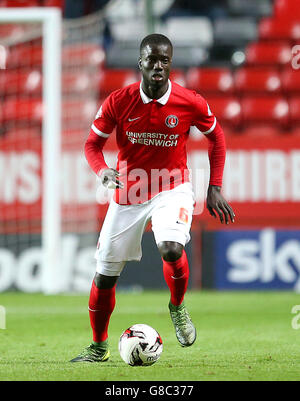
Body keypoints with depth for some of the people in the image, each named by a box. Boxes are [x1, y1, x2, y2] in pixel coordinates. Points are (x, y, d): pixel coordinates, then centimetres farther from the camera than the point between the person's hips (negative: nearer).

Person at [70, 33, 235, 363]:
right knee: (105, 274, 4)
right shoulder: (118, 102, -11)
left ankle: (178, 306, 2)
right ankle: (99, 346, 26)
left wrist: (214, 188, 3)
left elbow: (216, 136, 6)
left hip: (172, 189, -2)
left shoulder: (190, 103, -12)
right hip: (128, 193, 2)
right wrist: (102, 171, -20)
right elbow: (93, 143, 1)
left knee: (172, 250, -31)